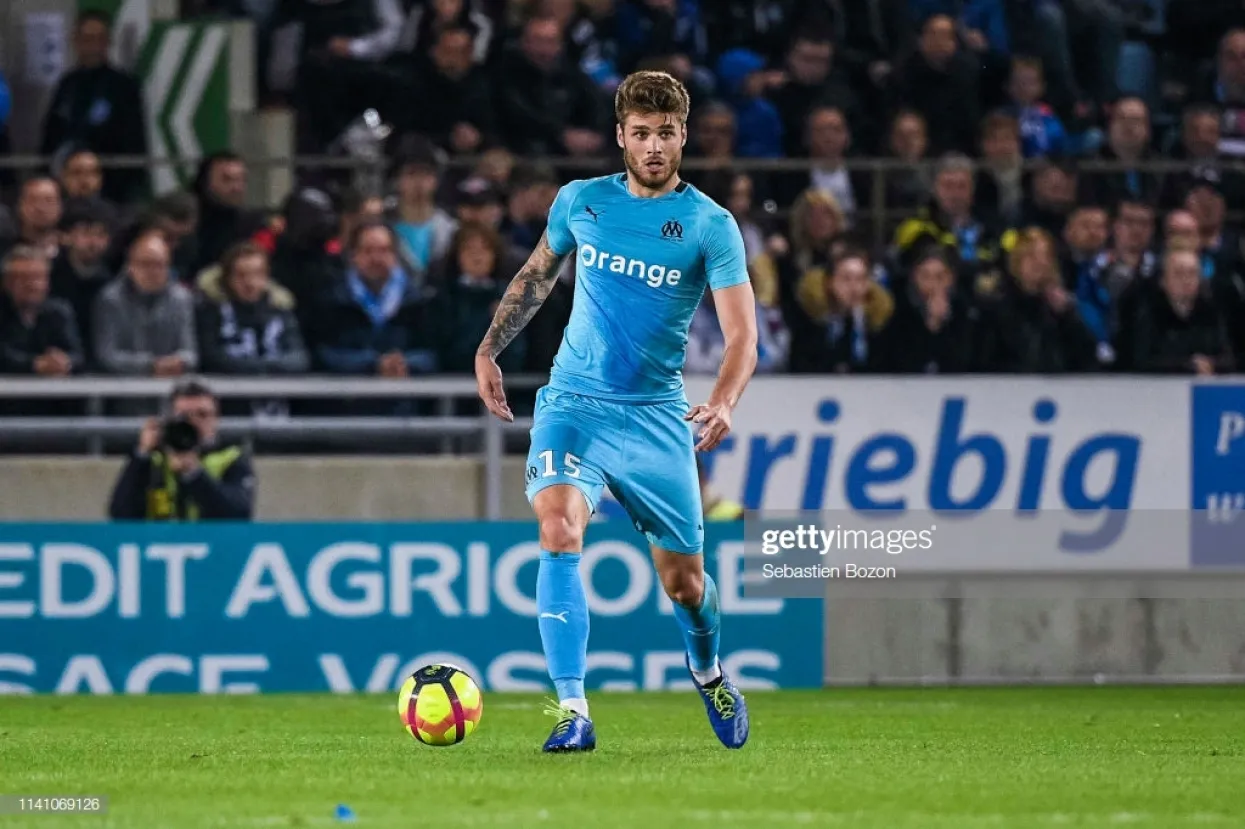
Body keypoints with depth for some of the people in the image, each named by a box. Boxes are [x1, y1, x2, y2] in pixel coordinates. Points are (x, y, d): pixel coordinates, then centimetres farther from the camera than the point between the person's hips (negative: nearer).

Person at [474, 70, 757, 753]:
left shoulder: (710, 225, -5)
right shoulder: (580, 201, 3)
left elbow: (741, 336, -11)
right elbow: (536, 275, 22)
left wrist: (723, 404, -29)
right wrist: (489, 350, 15)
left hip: (656, 415, -1)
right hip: (573, 402, 1)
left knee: (683, 581, 7)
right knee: (559, 531, -25)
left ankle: (708, 671, 42)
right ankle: (572, 710, -25)